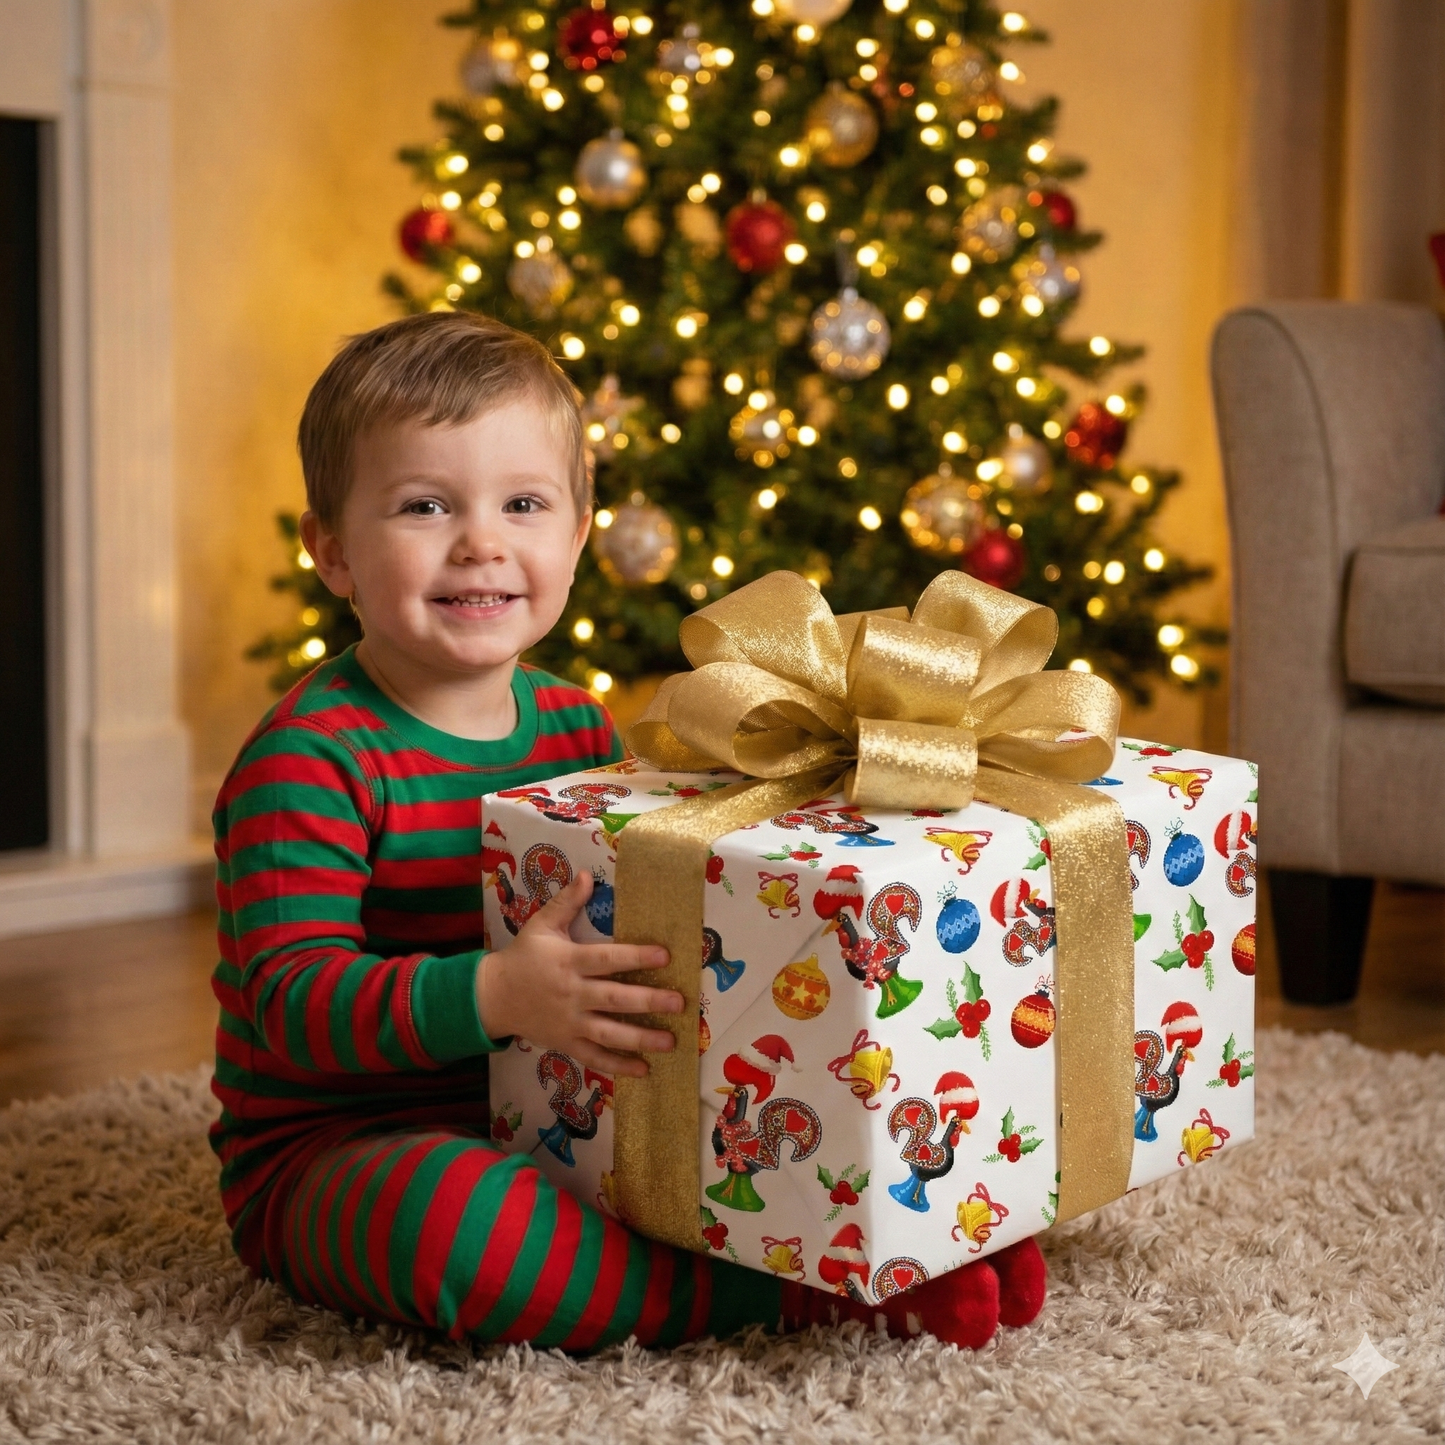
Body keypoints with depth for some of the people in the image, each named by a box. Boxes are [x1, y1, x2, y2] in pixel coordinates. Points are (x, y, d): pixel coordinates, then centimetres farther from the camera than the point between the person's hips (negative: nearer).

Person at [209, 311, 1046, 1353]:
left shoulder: (577, 728, 7)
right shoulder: (310, 759, -16)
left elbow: (635, 927, 12)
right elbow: (294, 999, -24)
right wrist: (493, 996, -38)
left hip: (537, 1126, 7)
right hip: (337, 1152, -7)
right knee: (448, 1210, -38)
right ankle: (807, 1292, -30)